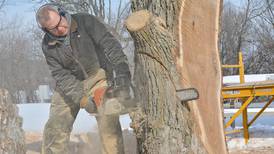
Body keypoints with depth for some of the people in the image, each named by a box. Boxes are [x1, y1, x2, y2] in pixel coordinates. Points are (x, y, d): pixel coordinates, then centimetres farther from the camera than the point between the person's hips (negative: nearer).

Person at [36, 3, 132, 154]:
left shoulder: (86, 22, -19)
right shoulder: (48, 46, -10)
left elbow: (110, 45, -24)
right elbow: (61, 75, -15)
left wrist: (122, 73, -36)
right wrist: (82, 99, -28)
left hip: (98, 77, -3)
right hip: (69, 86, 3)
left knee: (109, 124, -15)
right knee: (55, 127, -4)